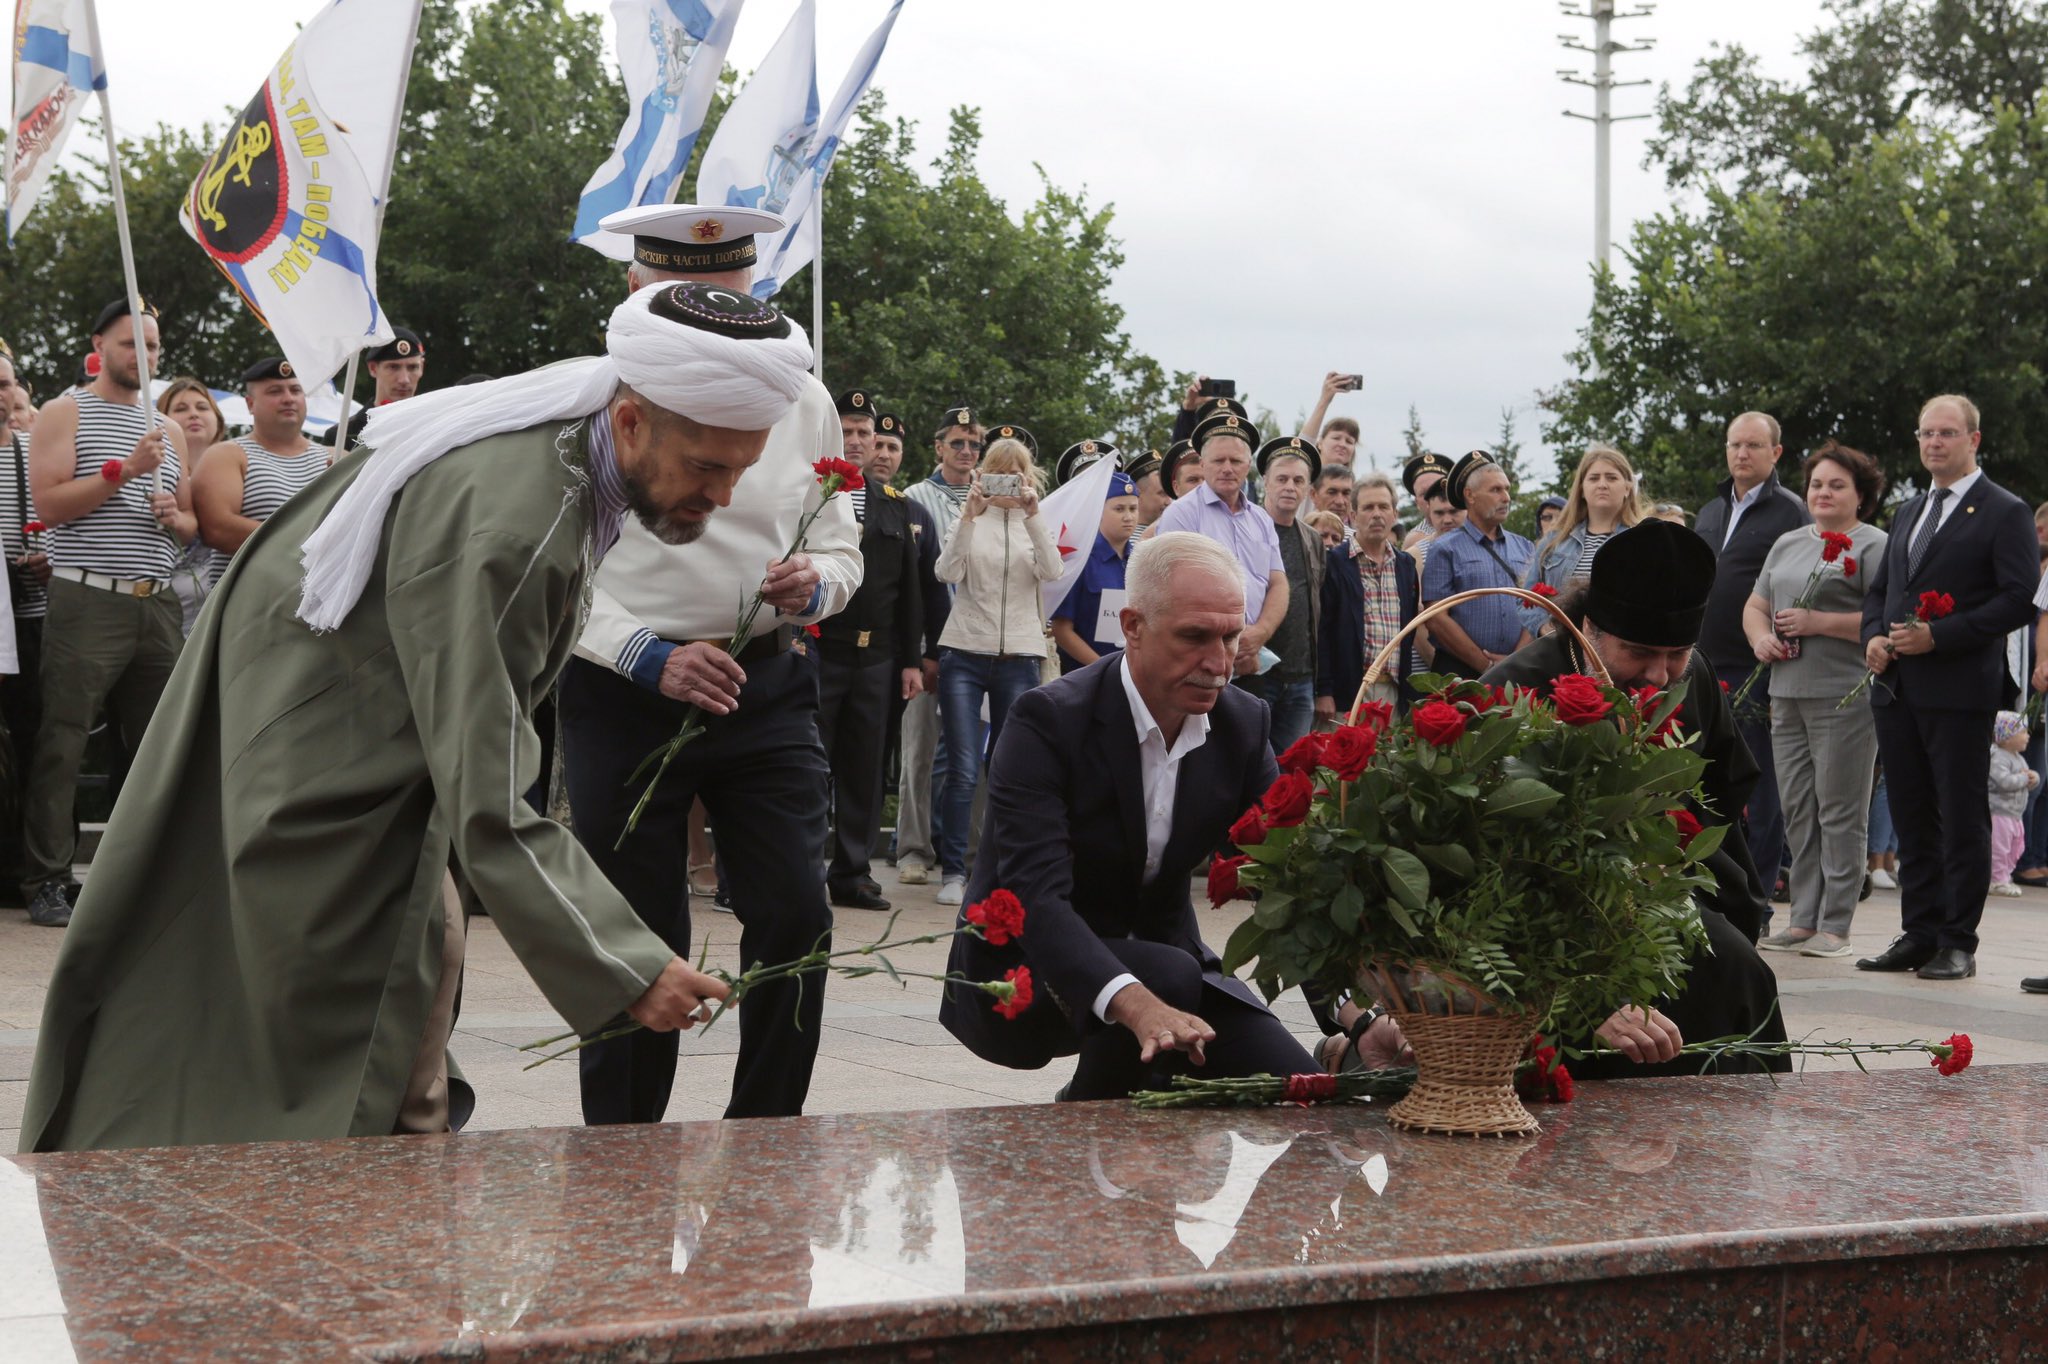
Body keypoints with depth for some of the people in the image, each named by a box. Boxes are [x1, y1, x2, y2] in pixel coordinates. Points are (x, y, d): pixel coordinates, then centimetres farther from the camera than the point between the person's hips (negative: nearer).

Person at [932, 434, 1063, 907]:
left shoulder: (1036, 524, 9)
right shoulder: (971, 520, 6)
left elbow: (1051, 572, -10)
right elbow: (948, 572, -10)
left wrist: (1033, 515, -20)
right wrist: (970, 516, -19)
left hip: (1019, 657, 1)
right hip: (965, 653, -1)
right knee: (963, 770, -6)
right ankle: (953, 871, -2)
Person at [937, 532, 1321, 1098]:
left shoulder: (1243, 723, -4)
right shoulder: (1048, 721, -23)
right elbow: (1035, 895, -33)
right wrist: (1137, 1004, -51)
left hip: (1161, 953, 6)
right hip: (1025, 967, -6)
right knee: (1170, 974, -34)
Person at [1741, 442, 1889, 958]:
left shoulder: (1873, 546, -3)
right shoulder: (1787, 544, 20)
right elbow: (1755, 605, 24)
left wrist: (1817, 623, -15)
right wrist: (1761, 636, 2)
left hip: (1845, 697, -7)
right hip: (1787, 694, 7)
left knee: (1840, 812, -3)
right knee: (1797, 811, 9)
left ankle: (1835, 925, 0)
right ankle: (1803, 920, 15)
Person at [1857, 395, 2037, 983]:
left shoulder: (2004, 513, -4)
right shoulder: (1909, 513, 19)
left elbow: (2021, 599, -12)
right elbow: (1880, 588, 24)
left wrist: (1938, 636, -17)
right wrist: (1873, 636, 2)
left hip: (1959, 692, -7)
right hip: (1896, 688, 7)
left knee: (1962, 819, -2)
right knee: (1911, 820, 10)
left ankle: (1958, 944, 3)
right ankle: (1918, 934, 16)